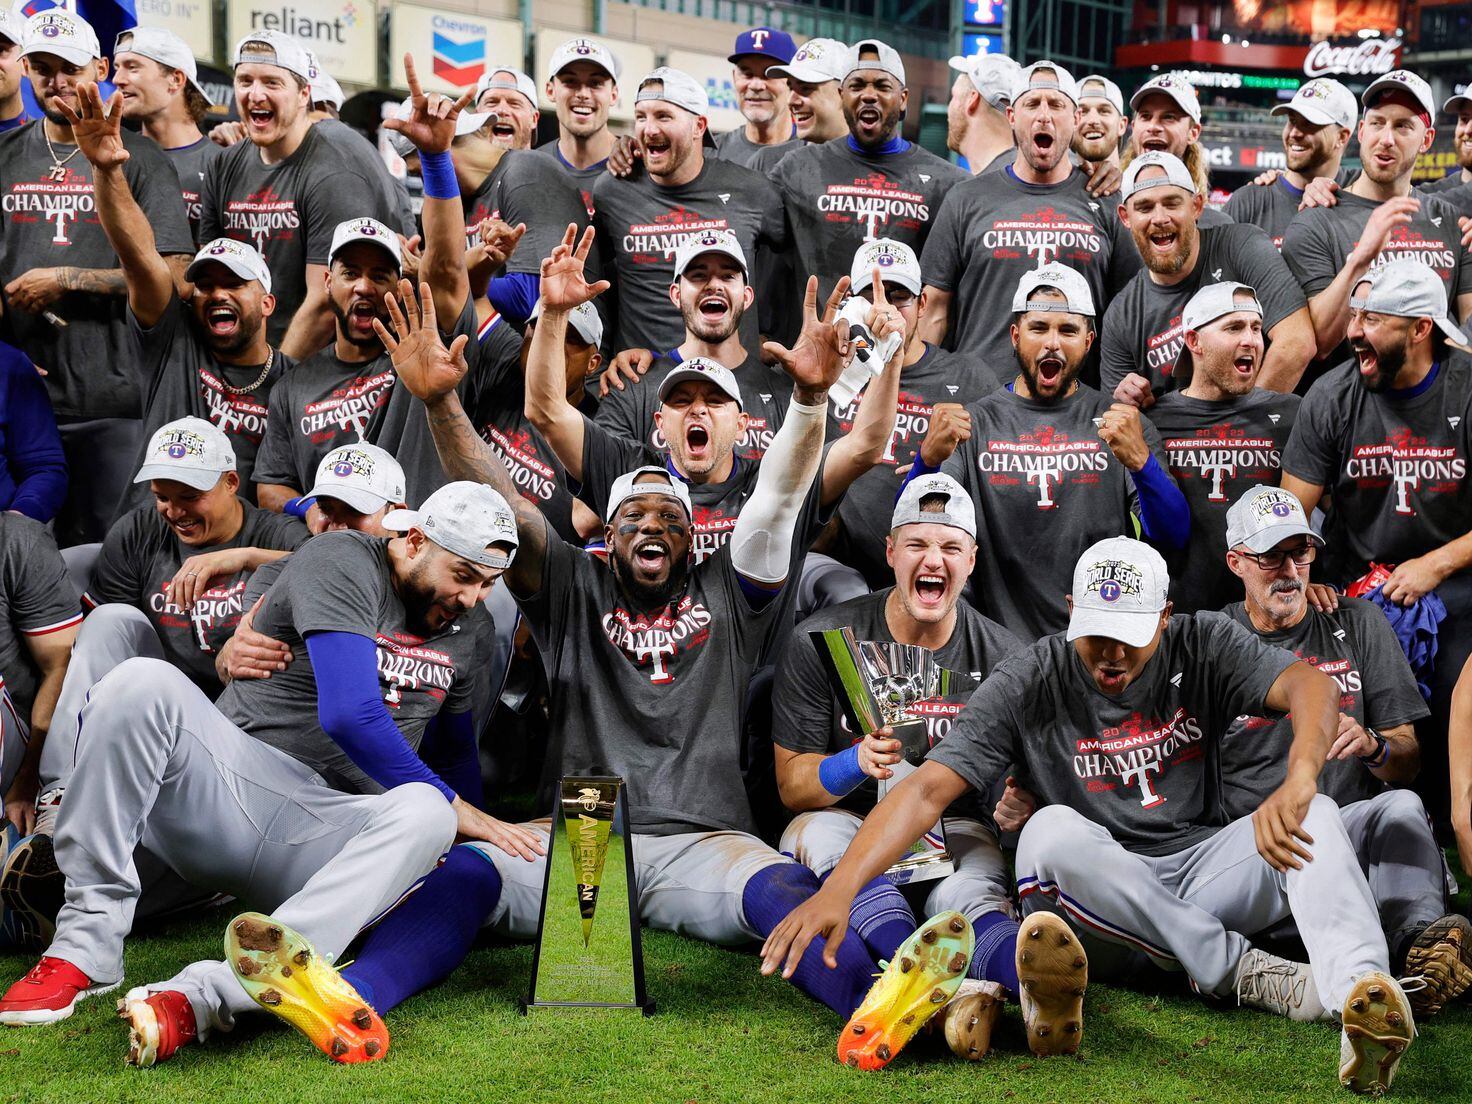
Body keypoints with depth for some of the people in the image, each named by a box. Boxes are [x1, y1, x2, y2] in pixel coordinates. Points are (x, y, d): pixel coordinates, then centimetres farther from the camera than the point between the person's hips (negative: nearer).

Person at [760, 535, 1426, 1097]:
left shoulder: (1202, 646, -1)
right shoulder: (1031, 683, -8)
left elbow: (1311, 686, -18)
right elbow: (929, 788, -18)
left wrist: (1297, 783, -41)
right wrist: (838, 888, -34)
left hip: (1197, 877, 2)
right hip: (1093, 917, -2)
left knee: (1316, 817, -22)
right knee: (1053, 831, -34)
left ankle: (1359, 983, -49)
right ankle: (1239, 970, -27)